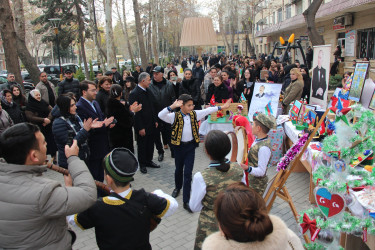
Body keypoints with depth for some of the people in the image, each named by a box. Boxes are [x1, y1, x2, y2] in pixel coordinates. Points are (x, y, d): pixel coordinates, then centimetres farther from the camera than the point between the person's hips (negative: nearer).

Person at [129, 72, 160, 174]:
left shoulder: (148, 91, 7)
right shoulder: (134, 94, -17)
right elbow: (135, 112, -19)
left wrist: (155, 120, 11)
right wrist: (140, 128, -18)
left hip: (151, 125, 7)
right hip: (142, 126, -7)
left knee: (150, 144, 16)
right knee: (142, 146, 9)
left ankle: (149, 161, 33)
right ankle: (142, 164, 25)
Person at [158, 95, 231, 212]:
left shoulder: (194, 114, -1)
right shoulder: (175, 116, -13)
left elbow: (207, 110, 8)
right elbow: (161, 115, -29)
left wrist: (222, 107, 9)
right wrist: (172, 107, -43)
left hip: (191, 146, 2)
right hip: (179, 146, -1)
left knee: (188, 173, -1)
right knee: (179, 169, 19)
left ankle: (186, 201, 5)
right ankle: (177, 187, 50)